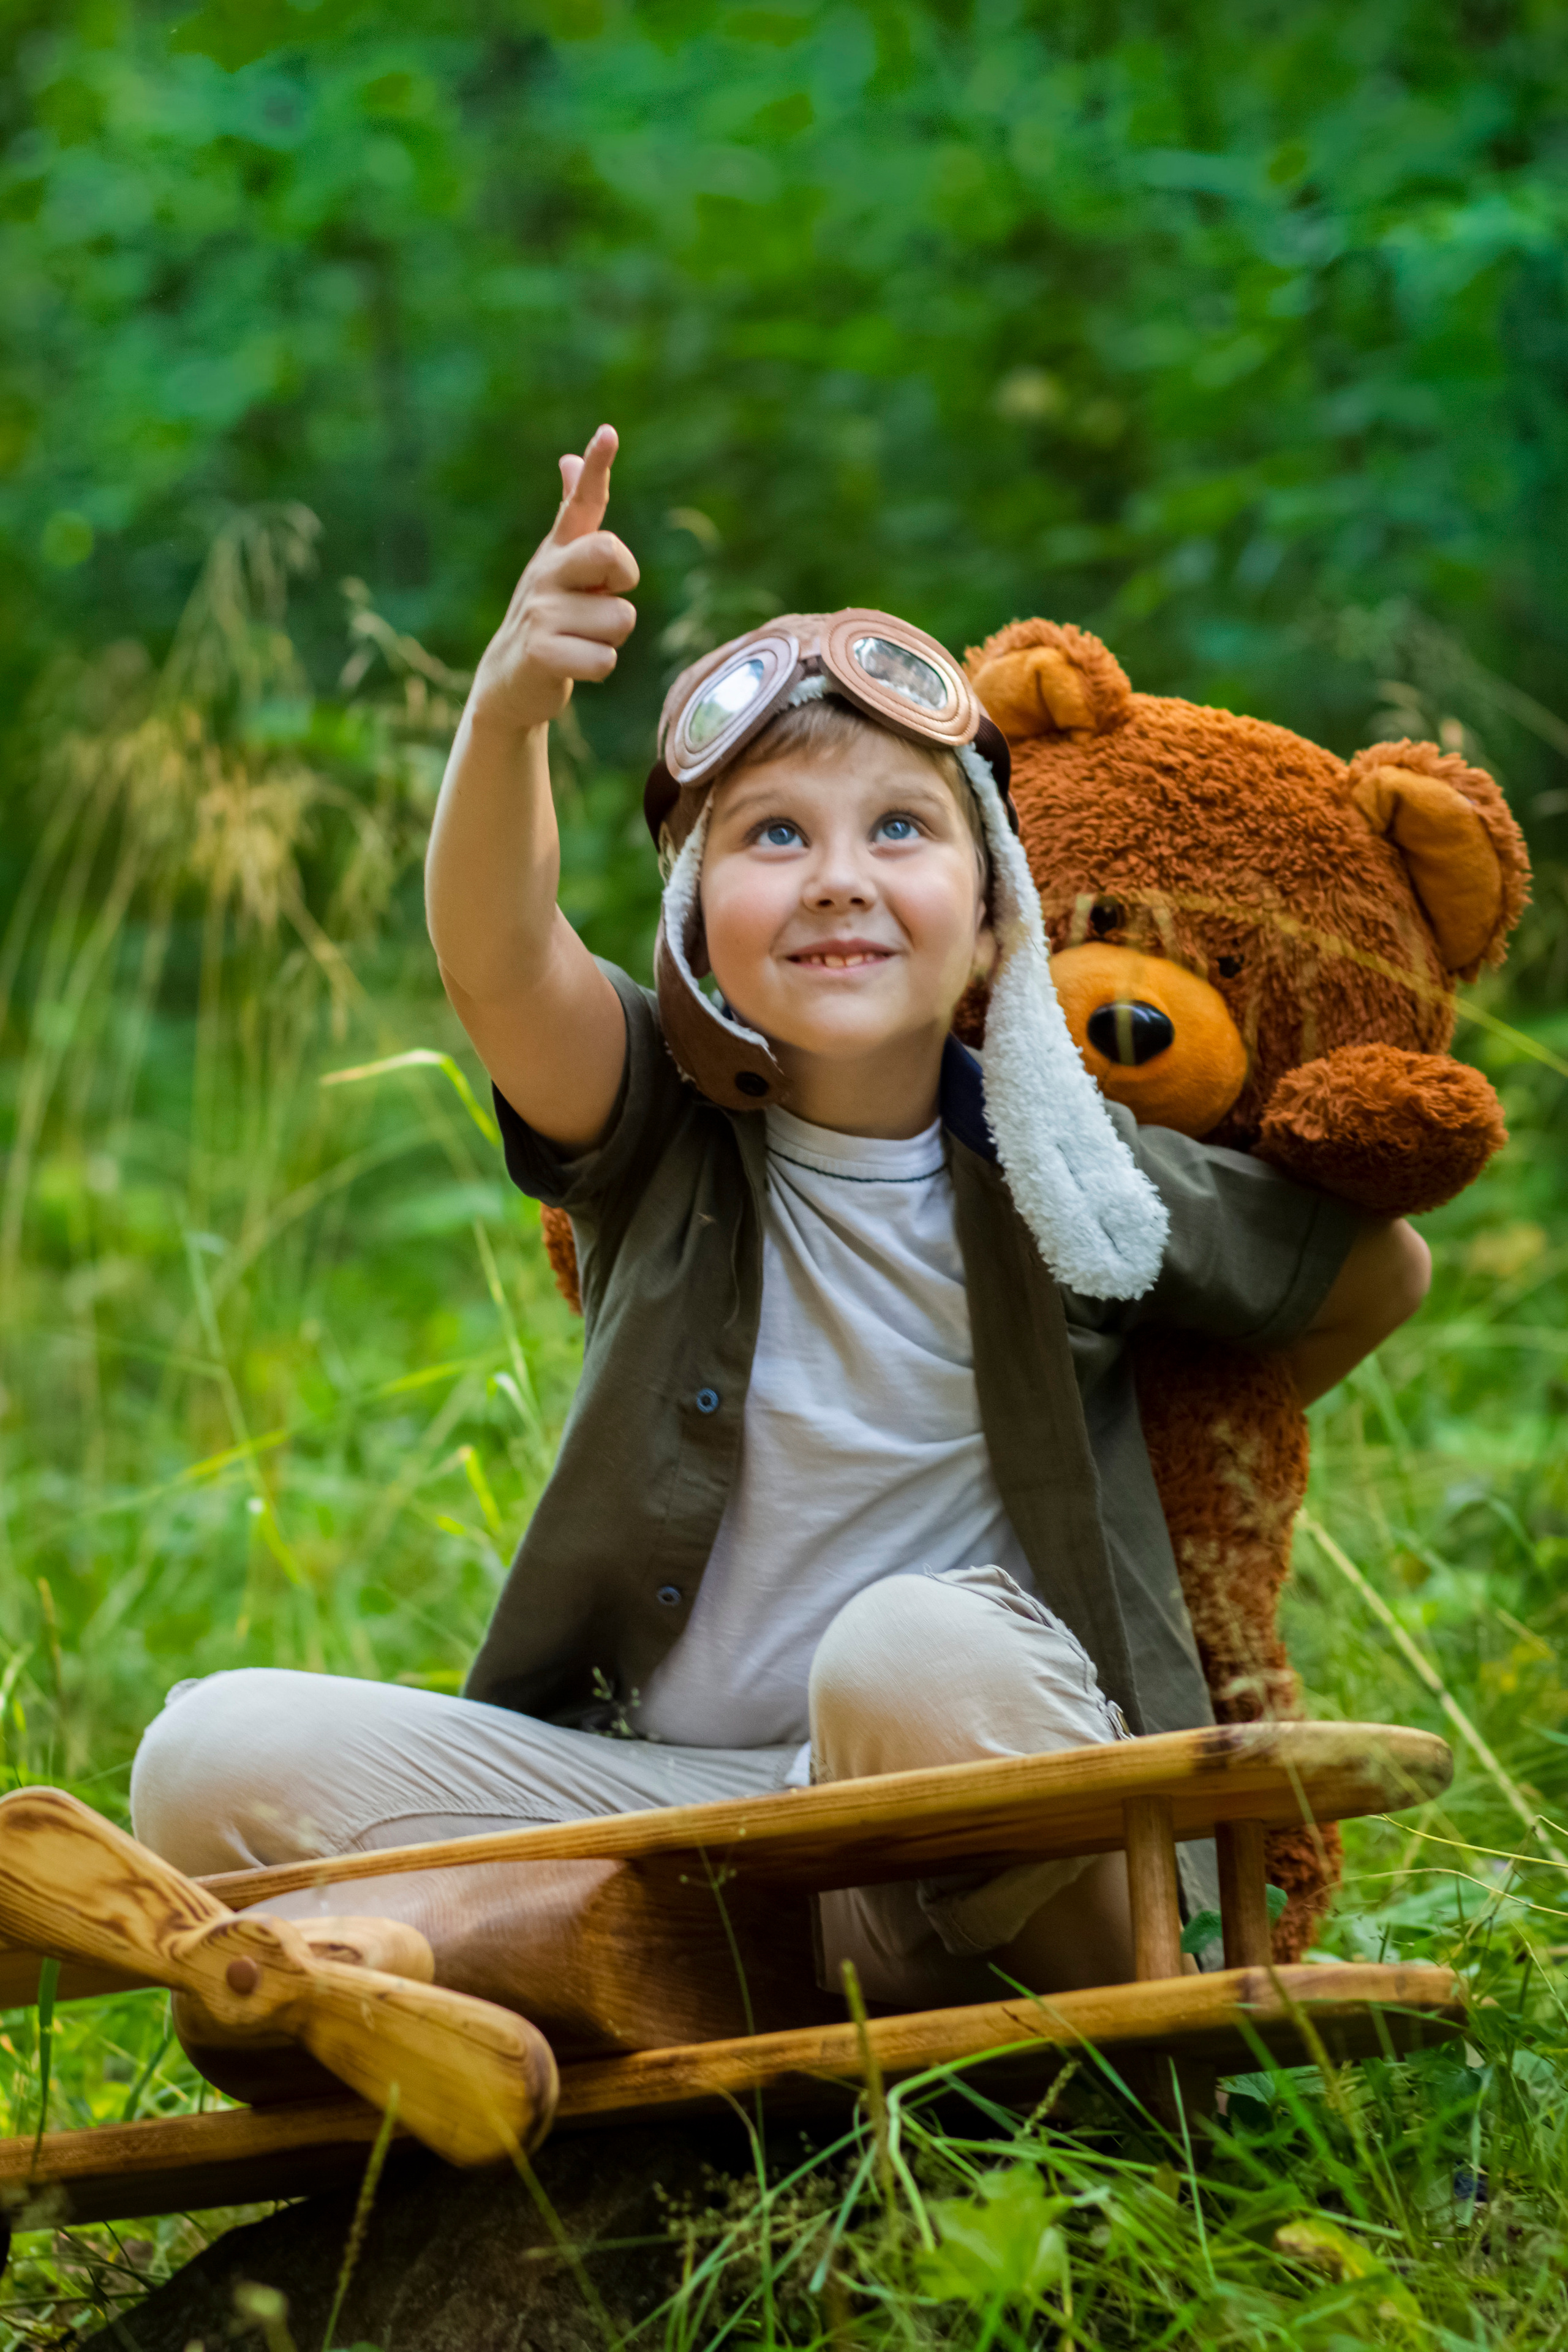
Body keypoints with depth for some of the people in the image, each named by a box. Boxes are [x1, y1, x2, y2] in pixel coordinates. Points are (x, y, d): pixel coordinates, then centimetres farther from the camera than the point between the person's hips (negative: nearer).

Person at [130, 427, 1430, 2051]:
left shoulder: (1067, 1180, -1)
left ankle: (495, 1925, -20)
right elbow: (498, 965, -22)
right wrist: (506, 716, -40)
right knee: (215, 1760, -17)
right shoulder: (662, 1135, 1)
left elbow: (1380, 1272, 15)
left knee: (915, 1652, -37)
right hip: (667, 1782, 2)